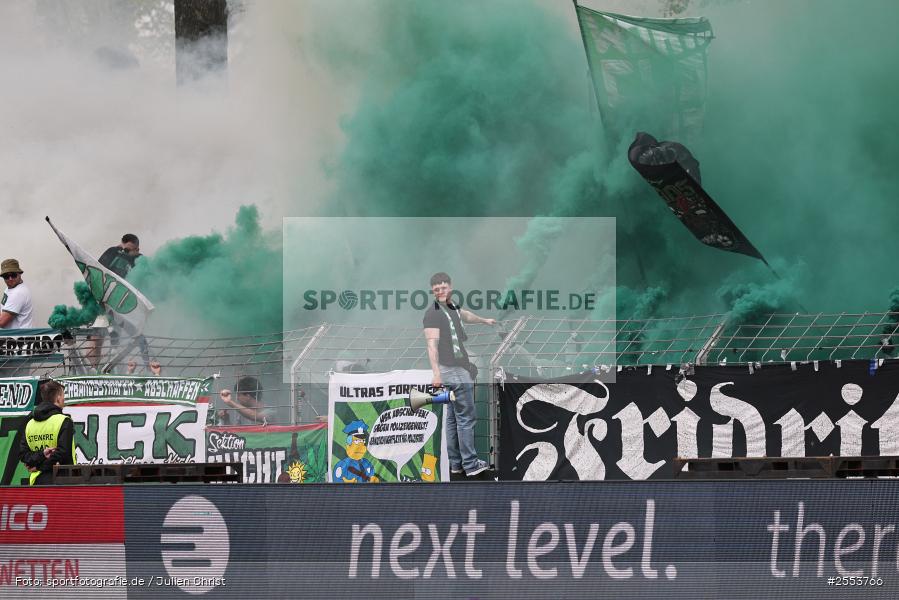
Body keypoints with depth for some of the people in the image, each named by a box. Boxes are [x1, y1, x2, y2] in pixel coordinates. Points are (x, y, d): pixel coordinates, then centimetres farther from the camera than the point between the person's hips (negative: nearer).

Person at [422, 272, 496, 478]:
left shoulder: (451, 307, 17)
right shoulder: (433, 313, -13)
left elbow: (463, 315, 41)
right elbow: (432, 344, -23)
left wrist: (483, 320, 60)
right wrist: (436, 373, -33)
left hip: (460, 367, 10)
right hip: (454, 371, -10)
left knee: (454, 418, 13)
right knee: (466, 417, -9)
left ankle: (456, 463, 18)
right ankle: (470, 464, -9)